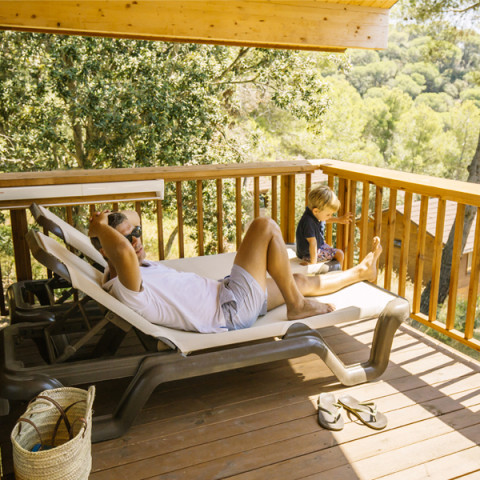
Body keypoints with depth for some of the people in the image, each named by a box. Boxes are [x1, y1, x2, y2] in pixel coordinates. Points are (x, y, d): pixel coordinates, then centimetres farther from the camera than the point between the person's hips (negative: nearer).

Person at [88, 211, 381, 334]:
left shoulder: (142, 267, 5)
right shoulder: (125, 288, -25)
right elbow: (124, 253, -47)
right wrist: (100, 227, -28)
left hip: (225, 296, 10)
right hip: (233, 310, -10)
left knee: (302, 282, 24)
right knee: (265, 227, -11)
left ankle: (361, 272, 49)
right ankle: (297, 306, 2)